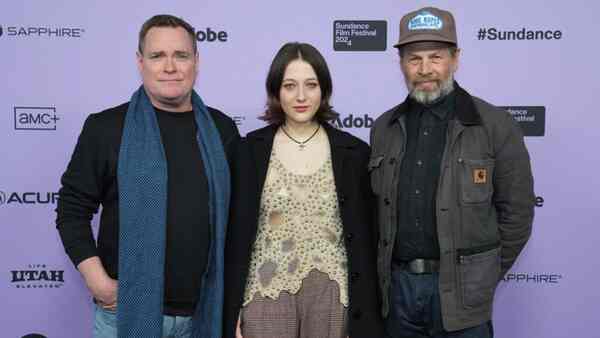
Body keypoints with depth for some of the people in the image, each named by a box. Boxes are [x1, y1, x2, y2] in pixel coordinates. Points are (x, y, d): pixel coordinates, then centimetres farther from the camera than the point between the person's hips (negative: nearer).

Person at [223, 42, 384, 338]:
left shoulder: (353, 152, -1)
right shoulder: (250, 149, -1)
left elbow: (363, 240, 1)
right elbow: (237, 233, 1)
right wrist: (233, 310, -1)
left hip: (330, 295, 0)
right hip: (266, 293, 0)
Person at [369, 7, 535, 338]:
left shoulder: (495, 125, -8)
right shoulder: (383, 128, 4)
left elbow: (516, 210, -4)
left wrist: (485, 276, 0)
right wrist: (390, 270, 9)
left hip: (461, 288, -3)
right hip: (397, 283, 4)